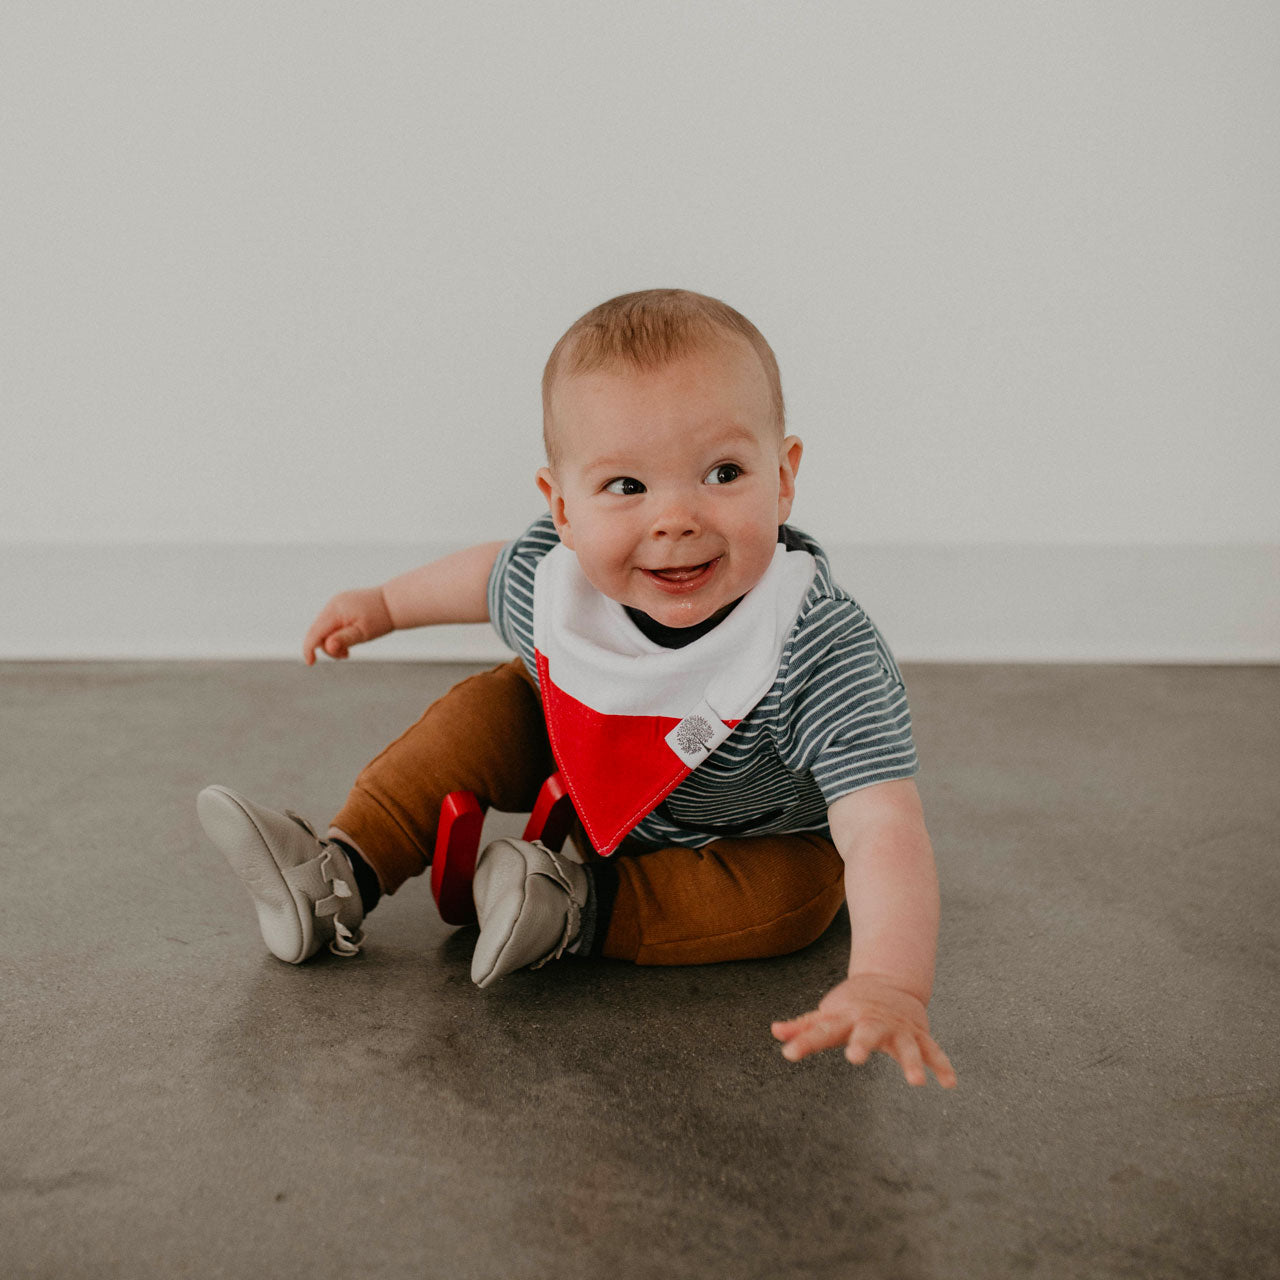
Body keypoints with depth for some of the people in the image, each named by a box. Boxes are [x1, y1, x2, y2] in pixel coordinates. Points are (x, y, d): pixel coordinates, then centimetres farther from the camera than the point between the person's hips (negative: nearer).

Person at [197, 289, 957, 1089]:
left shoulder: (827, 654, -43)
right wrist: (385, 605, 16)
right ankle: (339, 877, -4)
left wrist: (889, 983, -69)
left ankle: (579, 910, -21)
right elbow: (493, 576, 0)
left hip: (762, 836, -3)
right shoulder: (555, 571, -27)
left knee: (797, 897, -29)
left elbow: (885, 830, -52)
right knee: (489, 708, -6)